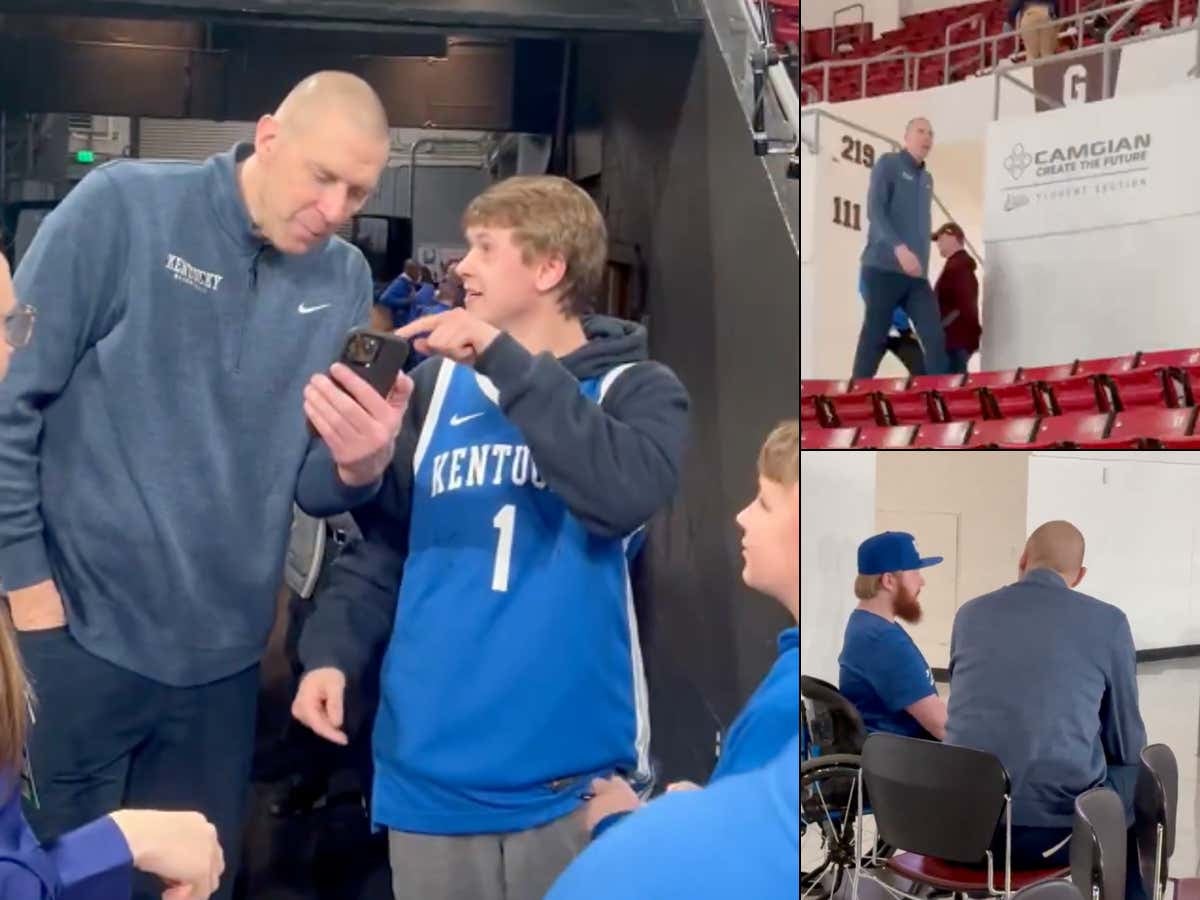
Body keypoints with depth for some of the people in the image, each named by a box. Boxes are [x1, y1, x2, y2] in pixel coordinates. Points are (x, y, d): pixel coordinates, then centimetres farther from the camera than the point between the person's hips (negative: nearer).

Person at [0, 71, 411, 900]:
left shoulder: (345, 281, 3)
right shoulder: (123, 207, -9)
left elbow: (314, 488, 3)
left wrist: (359, 466, -20)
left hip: (221, 656, 4)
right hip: (77, 636, -4)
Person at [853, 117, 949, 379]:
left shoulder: (927, 179, 21)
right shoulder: (888, 163, 1)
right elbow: (874, 210, -13)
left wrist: (925, 264, 16)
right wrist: (898, 248, -25)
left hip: (917, 274, 6)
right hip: (884, 268, -6)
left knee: (935, 338, -5)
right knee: (874, 339, -4)